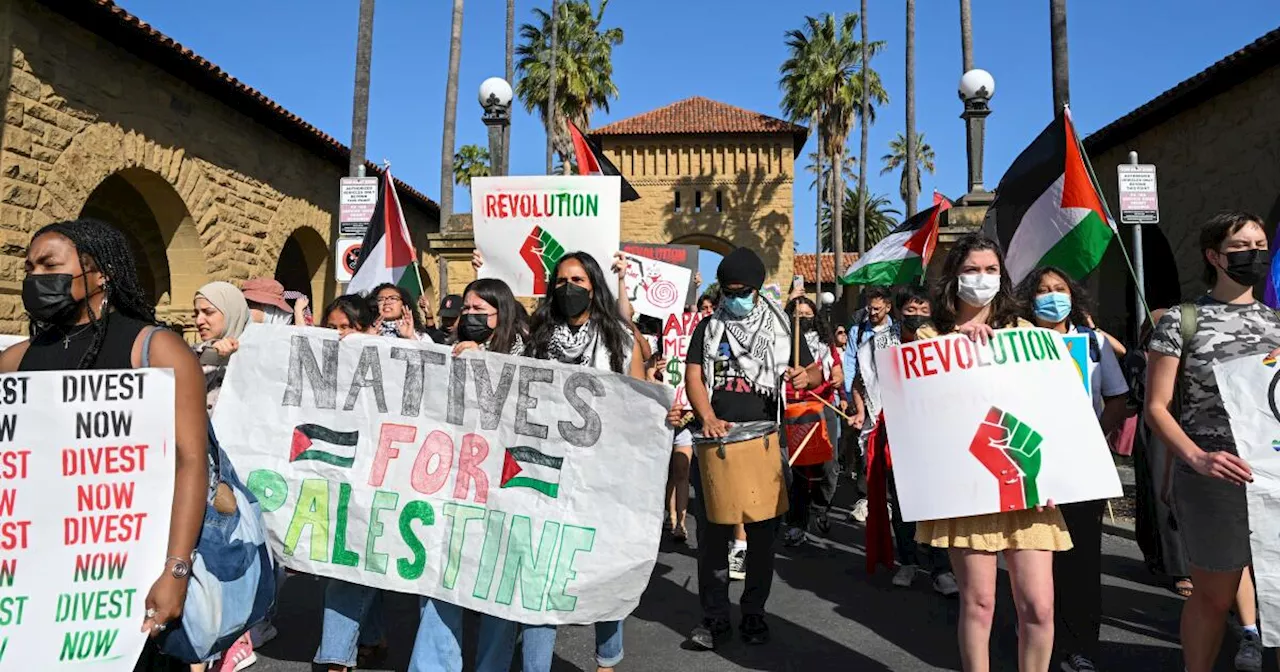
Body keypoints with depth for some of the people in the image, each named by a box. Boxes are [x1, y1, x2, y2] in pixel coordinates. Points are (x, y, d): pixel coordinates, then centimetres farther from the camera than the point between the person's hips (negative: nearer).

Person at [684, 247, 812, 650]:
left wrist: (803, 378, -15)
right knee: (712, 529, 5)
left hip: (763, 436, 0)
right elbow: (693, 376, 2)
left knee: (763, 528, 6)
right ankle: (714, 616, 18)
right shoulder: (708, 327, 9)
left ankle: (754, 613, 22)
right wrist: (708, 418, -14)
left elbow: (810, 370, 10)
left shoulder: (780, 326, 8)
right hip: (716, 438, 1)